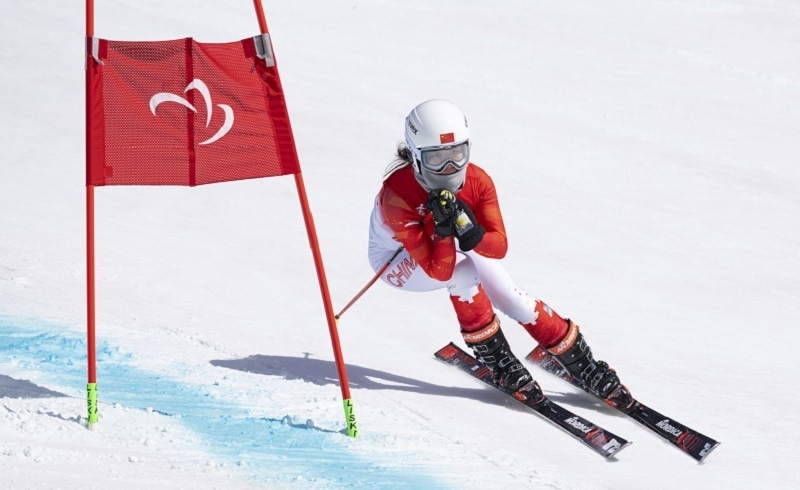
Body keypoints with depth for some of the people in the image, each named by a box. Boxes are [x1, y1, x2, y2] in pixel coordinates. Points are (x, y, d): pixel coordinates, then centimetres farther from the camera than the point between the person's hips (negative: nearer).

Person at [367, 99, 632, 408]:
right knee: (462, 274, -33)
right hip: (398, 260, -4)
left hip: (458, 247, 4)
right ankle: (498, 363, -15)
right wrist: (444, 229, -52)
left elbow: (499, 247, -25)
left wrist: (470, 233, -43)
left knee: (515, 301, -8)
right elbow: (438, 270, -37)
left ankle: (584, 367, 8)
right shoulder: (397, 196, -39)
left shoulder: (477, 181, -26)